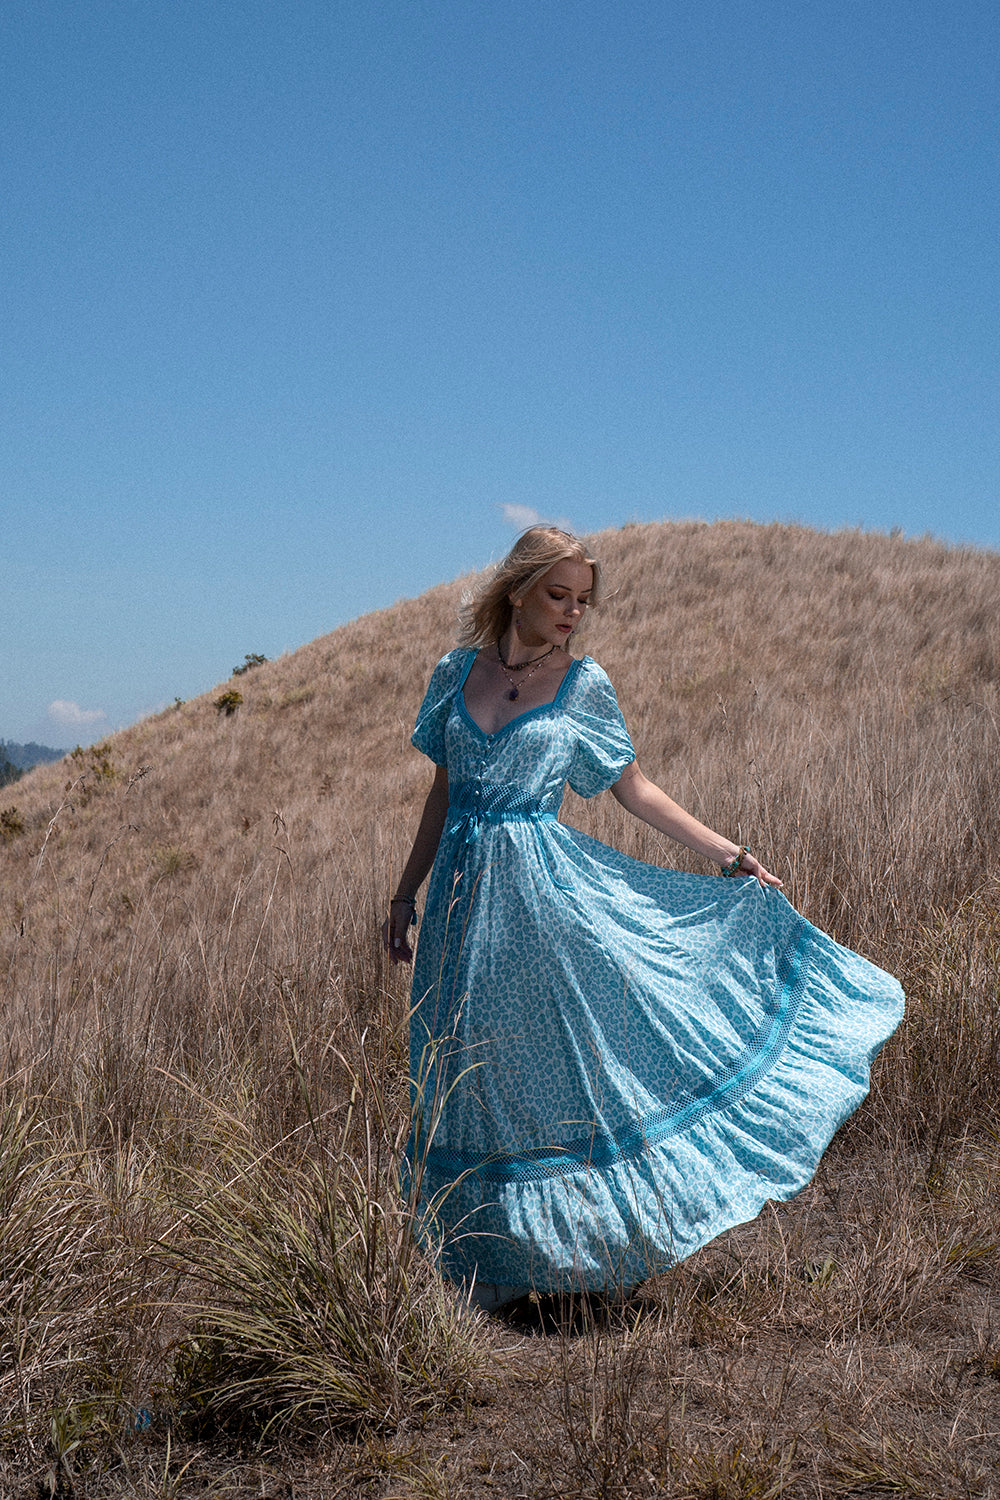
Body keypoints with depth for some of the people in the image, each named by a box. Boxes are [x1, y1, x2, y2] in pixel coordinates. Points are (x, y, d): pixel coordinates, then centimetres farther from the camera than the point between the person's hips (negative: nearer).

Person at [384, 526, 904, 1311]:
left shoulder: (584, 684, -1)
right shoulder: (457, 671, 5)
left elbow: (634, 789, 5)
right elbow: (443, 792, 12)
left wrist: (731, 854, 2)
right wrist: (406, 894, 12)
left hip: (546, 891, -3)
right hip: (465, 893, 3)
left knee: (575, 1055, -2)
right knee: (476, 1080, 9)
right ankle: (492, 1259, 23)